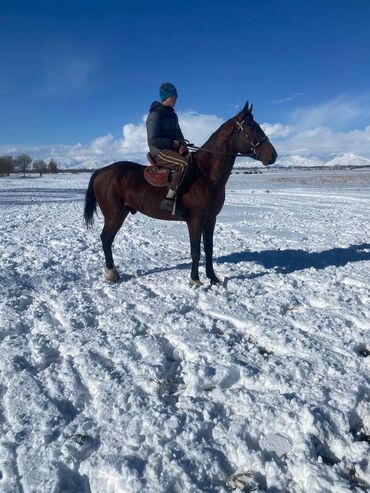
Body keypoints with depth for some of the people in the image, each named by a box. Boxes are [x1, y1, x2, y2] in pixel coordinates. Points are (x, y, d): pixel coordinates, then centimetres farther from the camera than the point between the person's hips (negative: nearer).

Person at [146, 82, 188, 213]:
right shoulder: (155, 115, -9)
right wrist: (172, 143, -14)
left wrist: (183, 145, 5)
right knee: (183, 164, -34)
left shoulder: (172, 114, 18)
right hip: (159, 151, -9)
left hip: (173, 149, 9)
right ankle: (168, 201, -34)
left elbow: (178, 134, 26)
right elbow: (153, 140, -17)